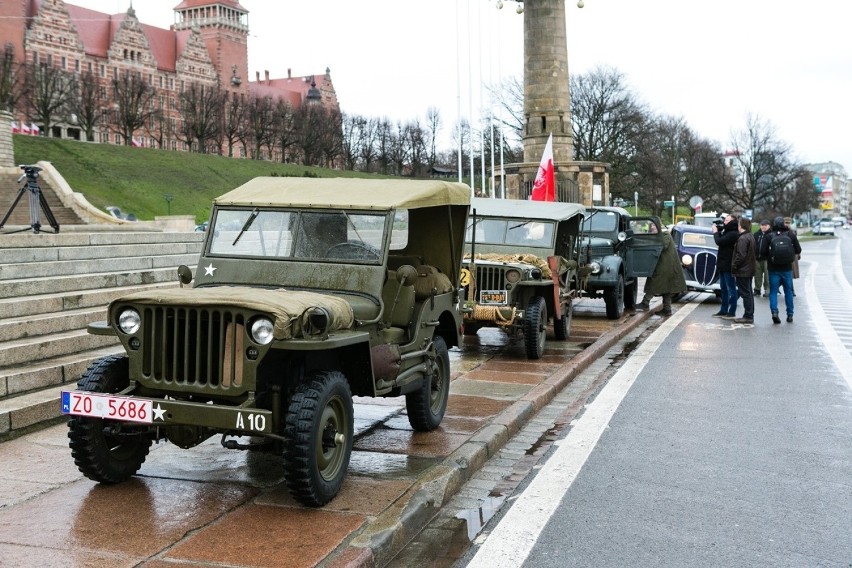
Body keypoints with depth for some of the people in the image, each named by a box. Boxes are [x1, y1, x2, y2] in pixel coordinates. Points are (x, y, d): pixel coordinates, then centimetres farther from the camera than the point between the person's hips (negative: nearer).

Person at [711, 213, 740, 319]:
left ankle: (732, 312, -1)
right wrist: (717, 229, 4)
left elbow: (719, 241, -23)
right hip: (723, 265, 10)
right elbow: (720, 240, 17)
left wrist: (715, 232, -6)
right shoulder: (727, 232, 14)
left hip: (728, 266, -10)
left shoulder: (733, 234, -17)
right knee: (724, 289, 15)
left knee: (731, 289, -4)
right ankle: (724, 310, 22)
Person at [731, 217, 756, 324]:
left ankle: (748, 316, -3)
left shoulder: (742, 239, -19)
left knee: (745, 293, -5)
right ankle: (750, 315, 22)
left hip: (743, 271, -10)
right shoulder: (751, 237, 11)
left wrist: (734, 266, -13)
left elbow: (740, 256, -22)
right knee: (749, 292, 15)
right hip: (750, 269, 10)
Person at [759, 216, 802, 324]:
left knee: (773, 291, 4)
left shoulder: (769, 236, -8)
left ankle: (774, 311, -14)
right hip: (787, 268, 1)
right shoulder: (790, 235, -3)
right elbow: (798, 250, 0)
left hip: (773, 268, -1)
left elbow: (763, 252, -10)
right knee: (788, 291, 13)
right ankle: (790, 315, 16)